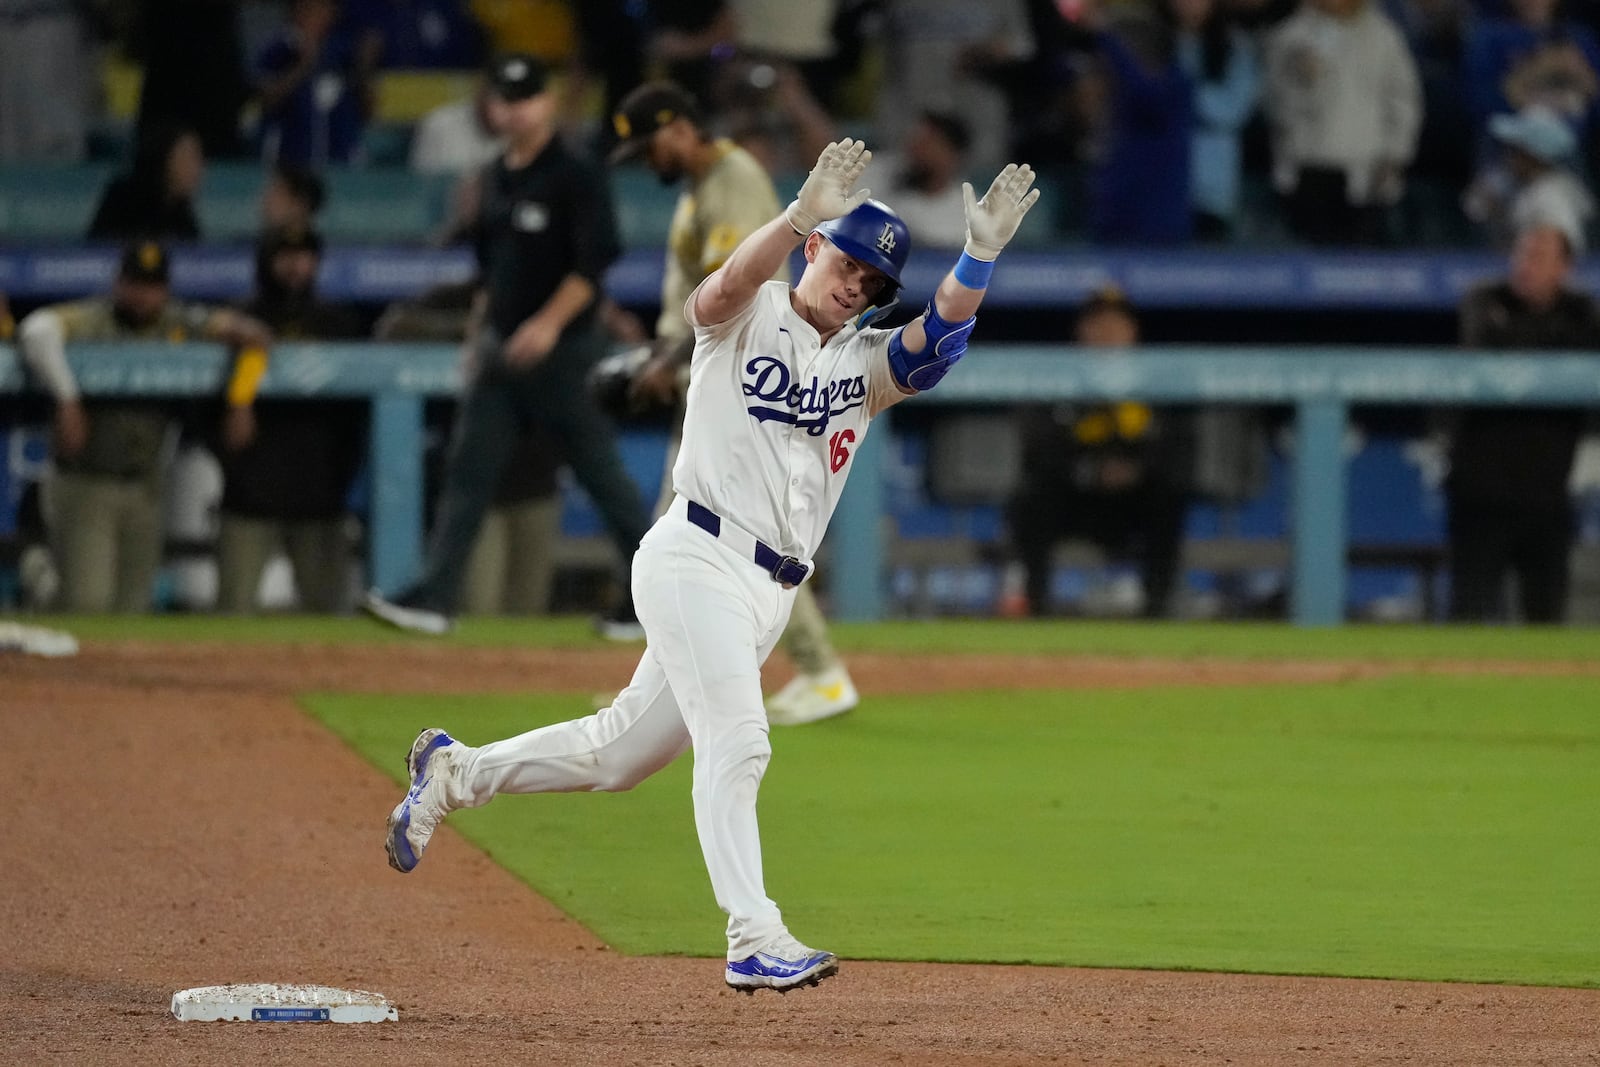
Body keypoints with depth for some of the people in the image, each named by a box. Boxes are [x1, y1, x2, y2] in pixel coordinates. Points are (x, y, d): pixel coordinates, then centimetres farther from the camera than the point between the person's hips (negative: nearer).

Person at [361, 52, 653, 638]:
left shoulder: (575, 177, -11)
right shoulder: (496, 179, 13)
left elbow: (594, 261, -18)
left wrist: (550, 323, -24)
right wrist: (480, 332, 18)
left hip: (563, 348, -7)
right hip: (500, 346, 8)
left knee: (599, 469, -1)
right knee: (468, 471, 1)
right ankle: (434, 597, -2)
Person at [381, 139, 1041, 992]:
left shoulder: (867, 362, 13)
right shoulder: (747, 319, 0)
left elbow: (941, 335, -6)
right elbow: (726, 287, -24)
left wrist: (982, 252, -23)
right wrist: (801, 214, -39)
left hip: (769, 593, 7)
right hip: (696, 560, -7)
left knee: (619, 752, 14)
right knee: (735, 739, -20)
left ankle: (455, 770, 33)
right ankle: (754, 941, -24)